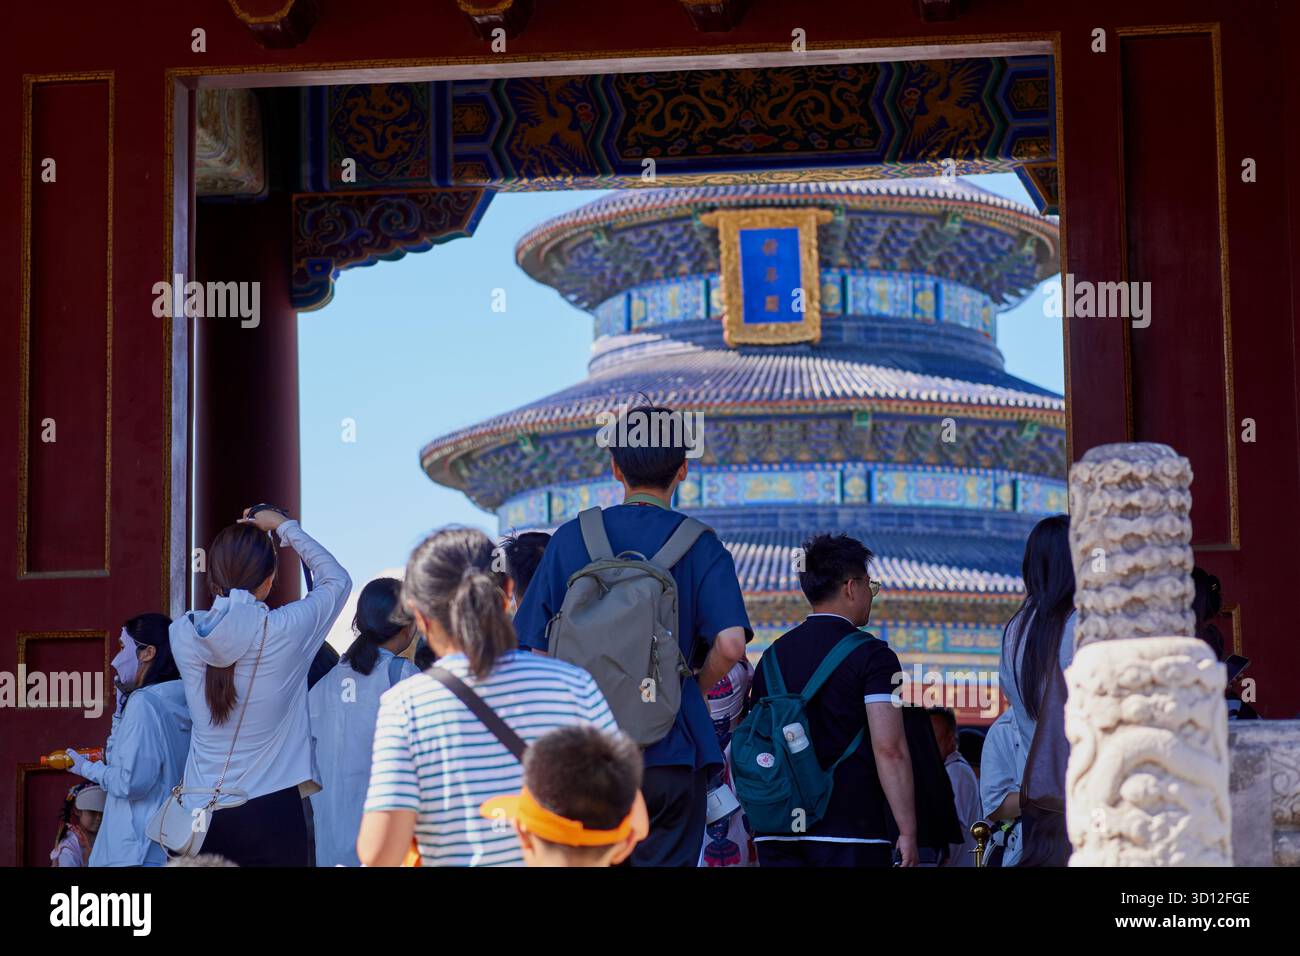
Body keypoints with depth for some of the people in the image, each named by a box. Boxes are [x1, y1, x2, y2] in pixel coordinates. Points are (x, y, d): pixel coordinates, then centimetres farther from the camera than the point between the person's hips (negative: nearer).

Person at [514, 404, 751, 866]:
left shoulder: (571, 537, 3)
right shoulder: (699, 545, -2)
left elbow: (535, 648, 1)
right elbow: (730, 644, -14)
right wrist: (695, 688, 5)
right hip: (670, 750, -1)